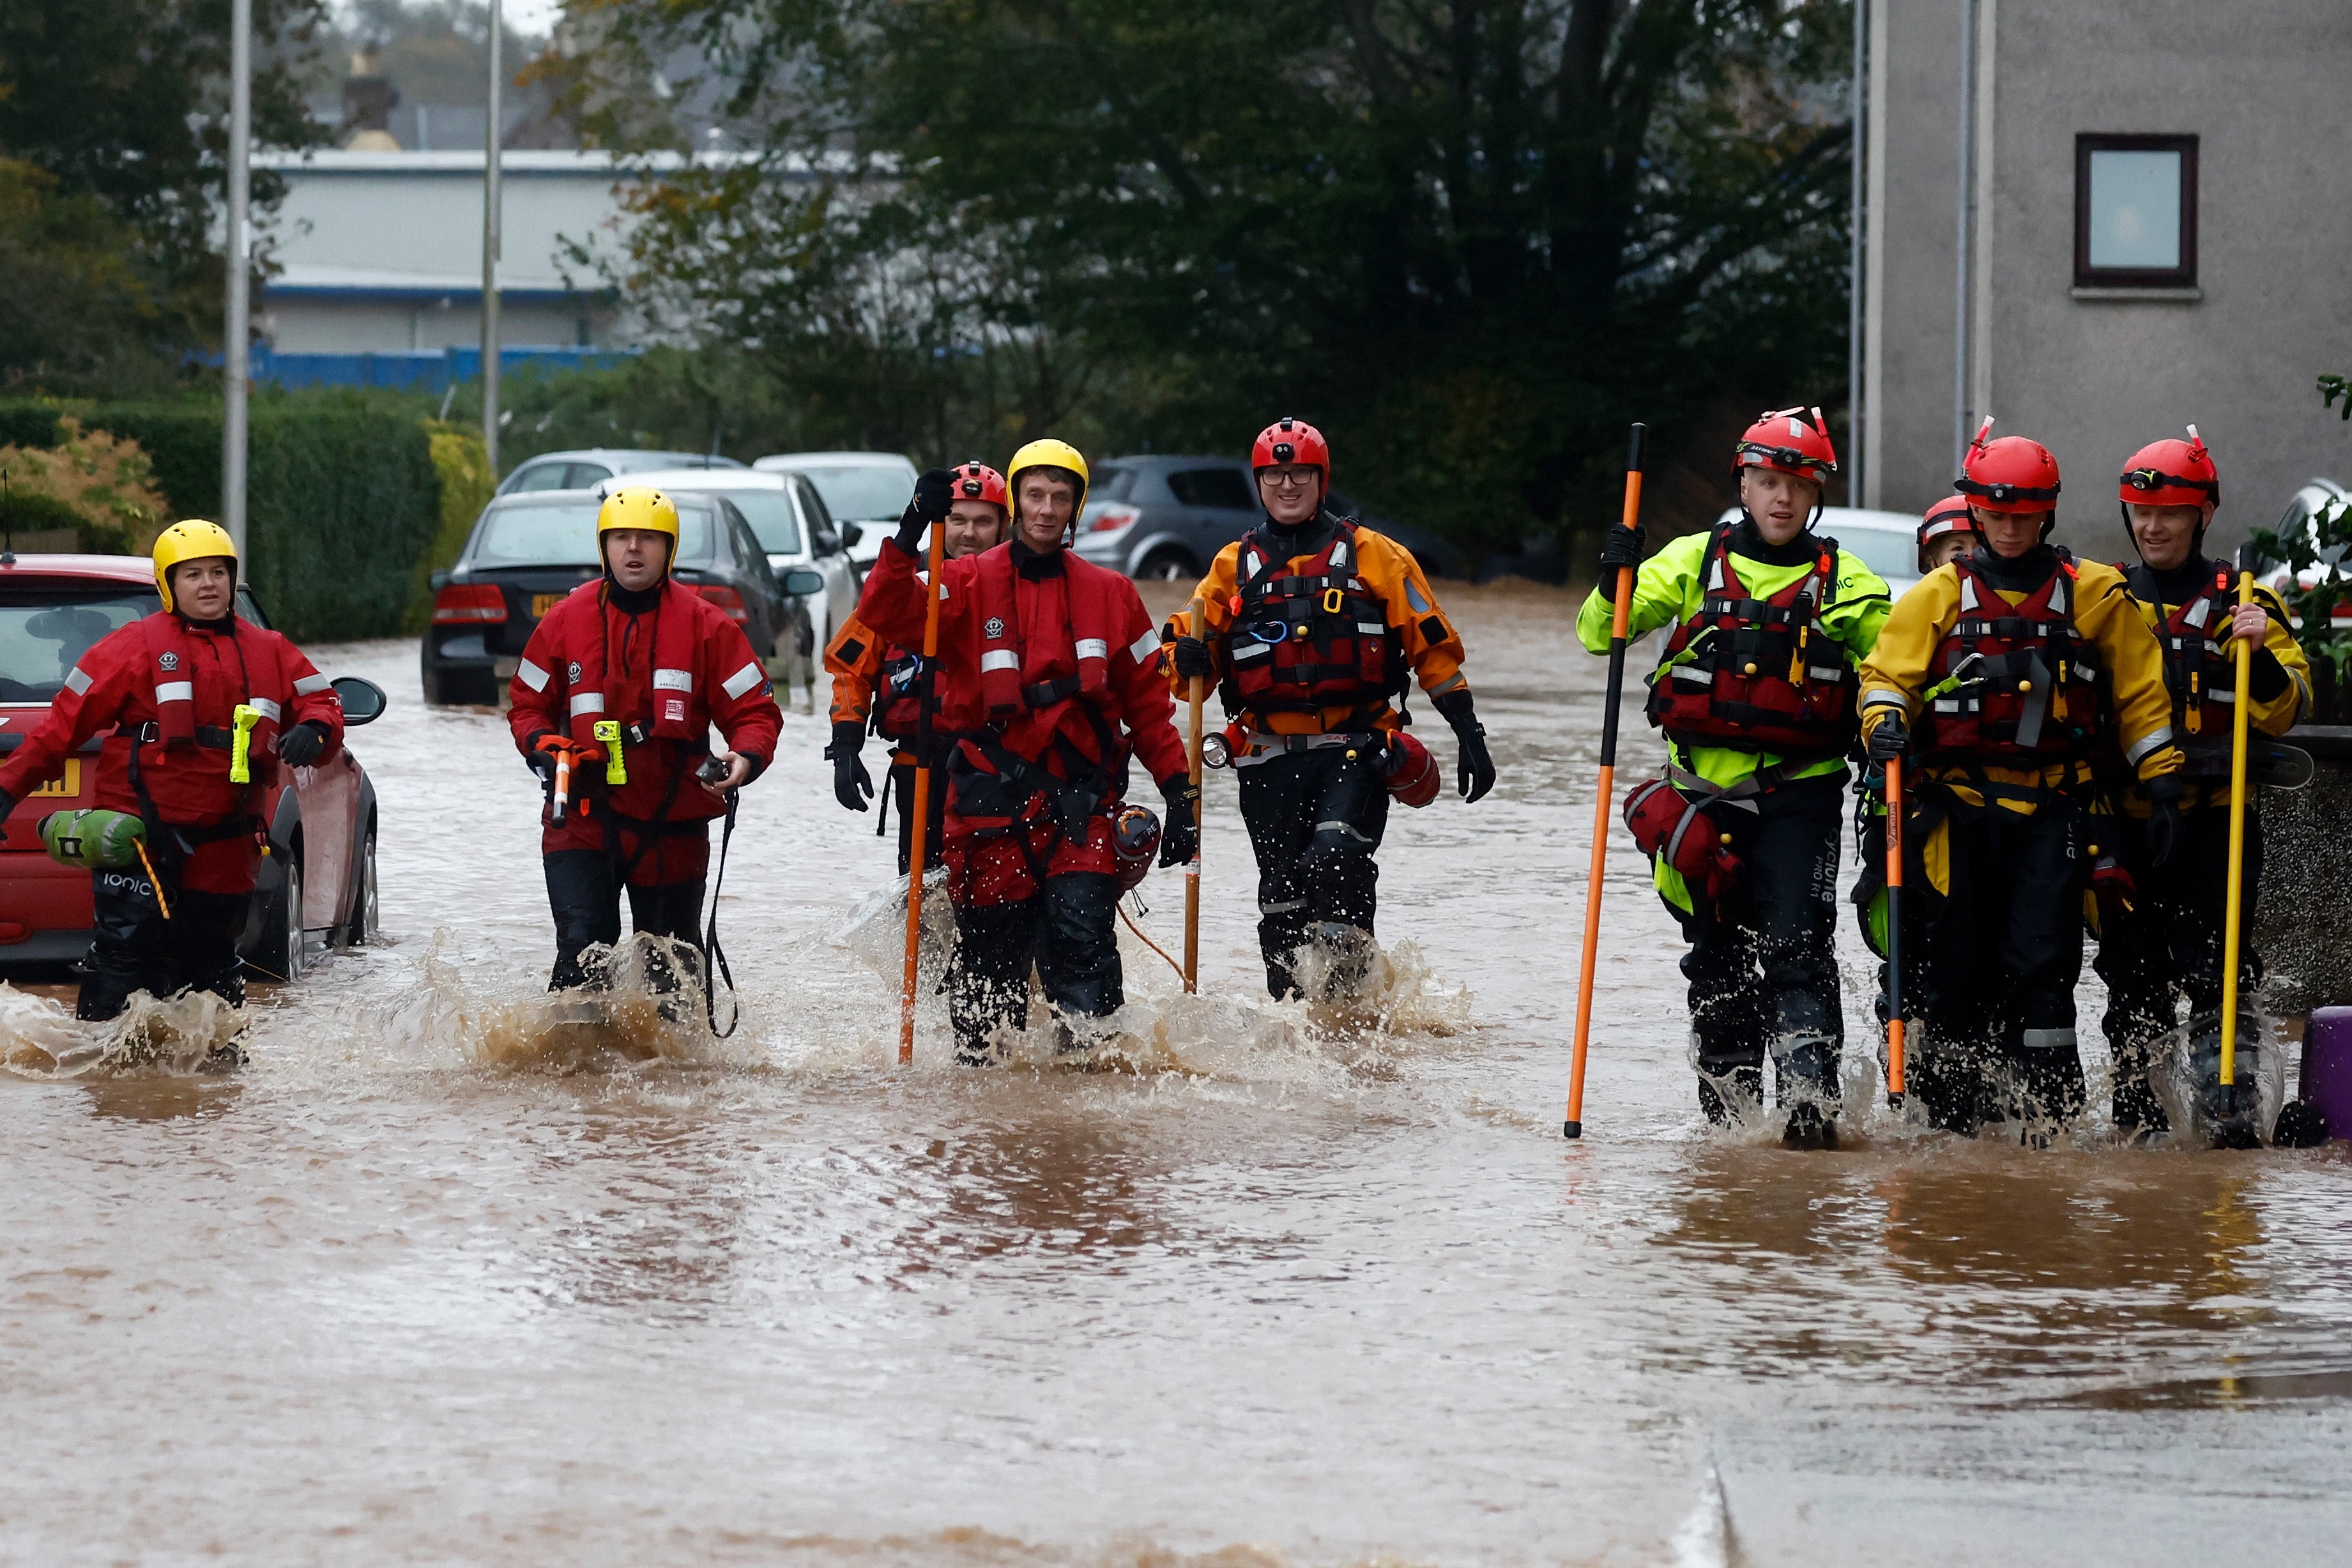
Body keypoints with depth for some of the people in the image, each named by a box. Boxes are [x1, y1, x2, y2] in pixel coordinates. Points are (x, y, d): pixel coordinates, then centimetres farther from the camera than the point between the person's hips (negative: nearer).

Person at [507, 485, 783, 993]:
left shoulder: (705, 625, -1)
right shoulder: (566, 620, 2)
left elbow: (756, 709, 1)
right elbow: (528, 703, 13)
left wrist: (747, 758, -20)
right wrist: (541, 746, -9)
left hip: (670, 826, 0)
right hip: (584, 814, 0)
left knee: (671, 971, 12)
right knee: (583, 947, -16)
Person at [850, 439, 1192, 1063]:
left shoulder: (1109, 594, 11)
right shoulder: (968, 584, 5)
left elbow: (1148, 701, 15)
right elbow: (885, 615, -12)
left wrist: (1178, 791, 8)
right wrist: (910, 536, -26)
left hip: (1082, 794, 0)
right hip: (993, 794, 0)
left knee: (1081, 922, -20)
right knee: (993, 946, 3)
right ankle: (983, 1061, 18)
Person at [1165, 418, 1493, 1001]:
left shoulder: (1373, 556, 7)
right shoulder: (1234, 566, 13)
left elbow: (1434, 649, 8)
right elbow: (1194, 663, 16)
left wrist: (1469, 735, 2)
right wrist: (1188, 660, -9)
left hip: (1355, 749, -3)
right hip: (1270, 755, 3)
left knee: (1337, 859, -25)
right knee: (1282, 892, 0)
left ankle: (1348, 991, -19)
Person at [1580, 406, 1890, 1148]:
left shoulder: (1843, 581, 6)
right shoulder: (1695, 562, 7)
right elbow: (1599, 634, 4)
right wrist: (1613, 584, -17)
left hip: (1799, 796, -2)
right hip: (1704, 793, 2)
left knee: (1796, 947, -15)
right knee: (1717, 960, 9)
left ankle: (1810, 1100, -24)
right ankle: (1727, 1109, 21)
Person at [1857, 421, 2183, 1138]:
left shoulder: (2095, 595, 8)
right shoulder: (1940, 595, 11)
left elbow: (2141, 695, 11)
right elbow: (1888, 671, 8)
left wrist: (2163, 787, 5)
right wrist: (1885, 721, -14)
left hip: (2050, 809, -2)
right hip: (1957, 803, 2)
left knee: (2040, 963, -14)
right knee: (1958, 969, 3)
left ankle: (2048, 1115, -12)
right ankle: (1953, 1119, 13)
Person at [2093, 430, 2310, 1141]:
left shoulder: (2243, 602, 5)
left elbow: (2285, 709, -3)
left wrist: (2259, 658, -21)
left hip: (2216, 821, -3)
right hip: (2126, 819, 3)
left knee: (2215, 975, -10)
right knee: (2132, 977, 5)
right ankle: (2136, 1119, 12)